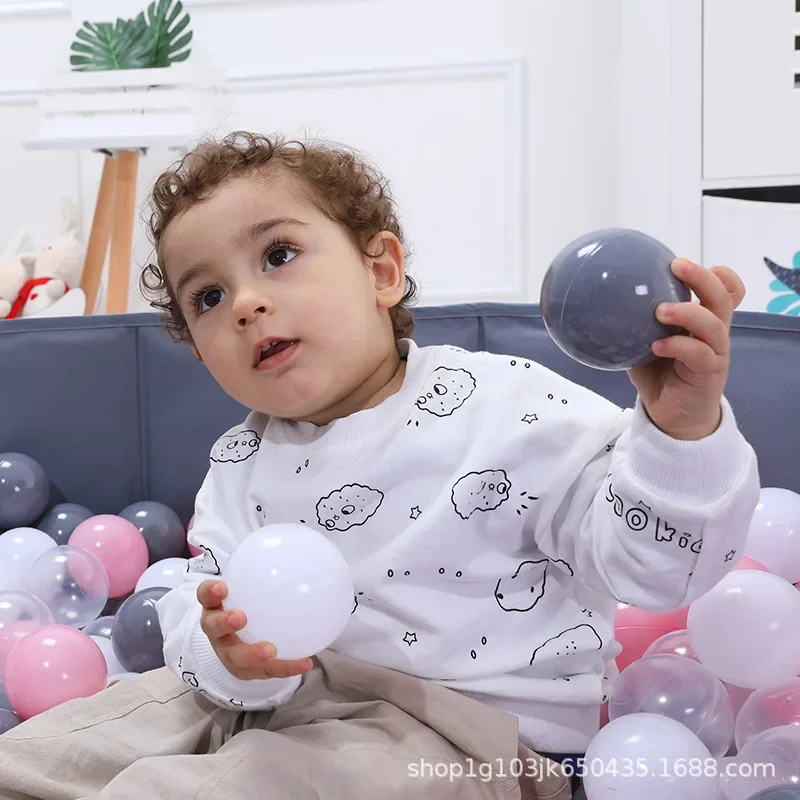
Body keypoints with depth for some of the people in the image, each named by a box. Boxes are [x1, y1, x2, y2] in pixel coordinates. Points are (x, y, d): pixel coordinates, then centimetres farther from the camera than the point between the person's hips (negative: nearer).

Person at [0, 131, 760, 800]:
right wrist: (227, 655, -24)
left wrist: (683, 430, -34)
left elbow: (647, 561, -15)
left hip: (455, 731, -6)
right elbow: (203, 600, 1)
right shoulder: (239, 466, 9)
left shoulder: (507, 409, -11)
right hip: (272, 701, 6)